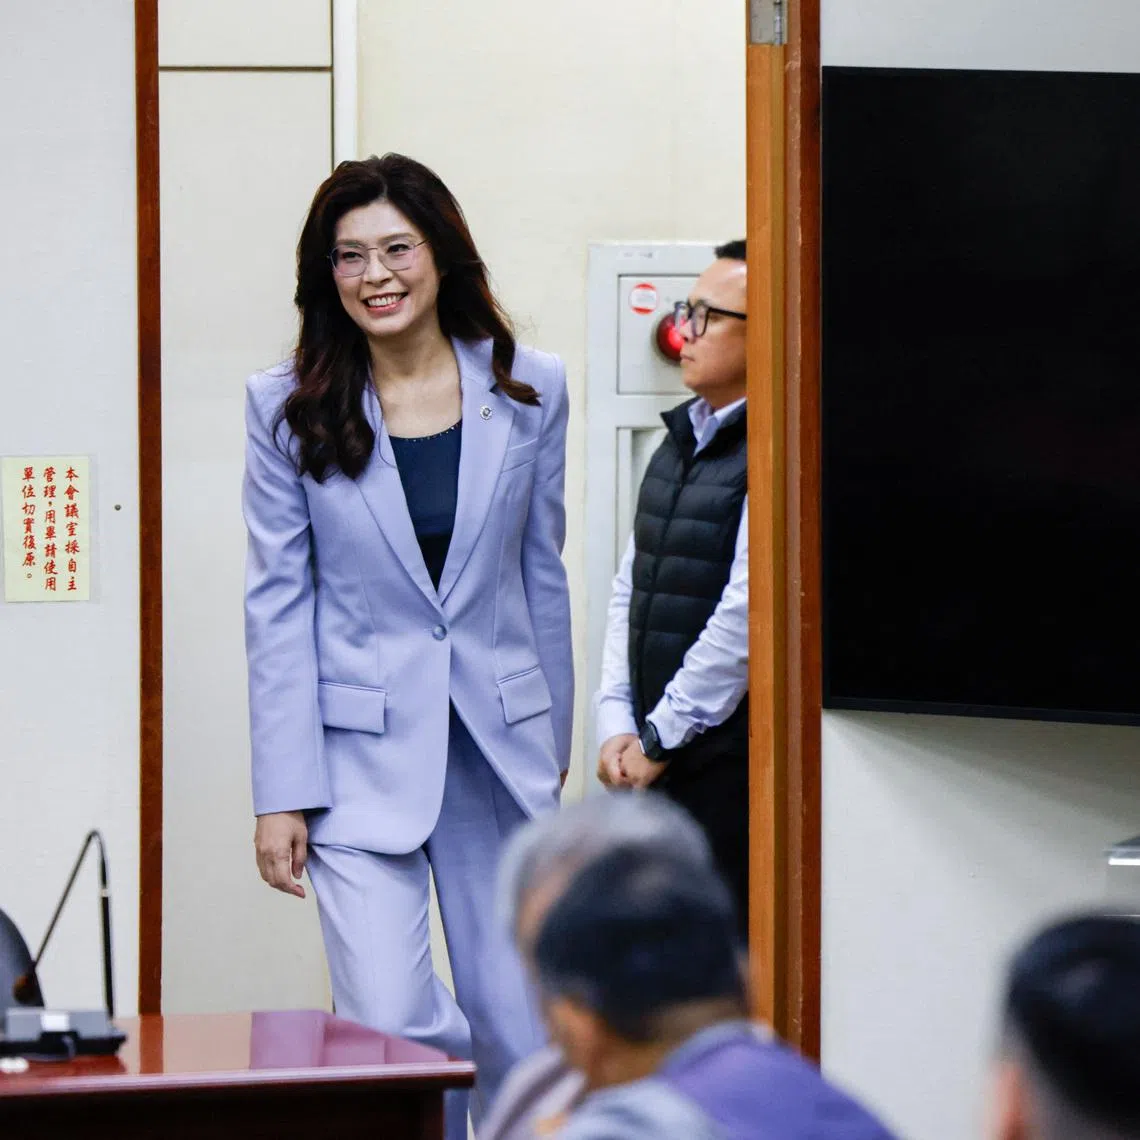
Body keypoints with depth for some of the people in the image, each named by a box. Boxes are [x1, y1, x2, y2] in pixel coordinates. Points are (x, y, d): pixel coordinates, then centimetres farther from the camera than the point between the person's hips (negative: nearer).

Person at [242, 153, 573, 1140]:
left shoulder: (529, 391, 3)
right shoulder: (289, 408, -2)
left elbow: (541, 573, 12)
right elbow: (277, 605, -2)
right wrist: (282, 793, -7)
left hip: (501, 744, 2)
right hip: (363, 753, -2)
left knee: (517, 1037, 7)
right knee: (393, 1029, -14)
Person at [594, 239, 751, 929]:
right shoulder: (682, 440, 15)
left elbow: (747, 613, -18)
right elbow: (631, 588, 17)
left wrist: (660, 738, -10)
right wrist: (617, 724, 6)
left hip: (729, 763, -8)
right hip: (661, 765, 8)